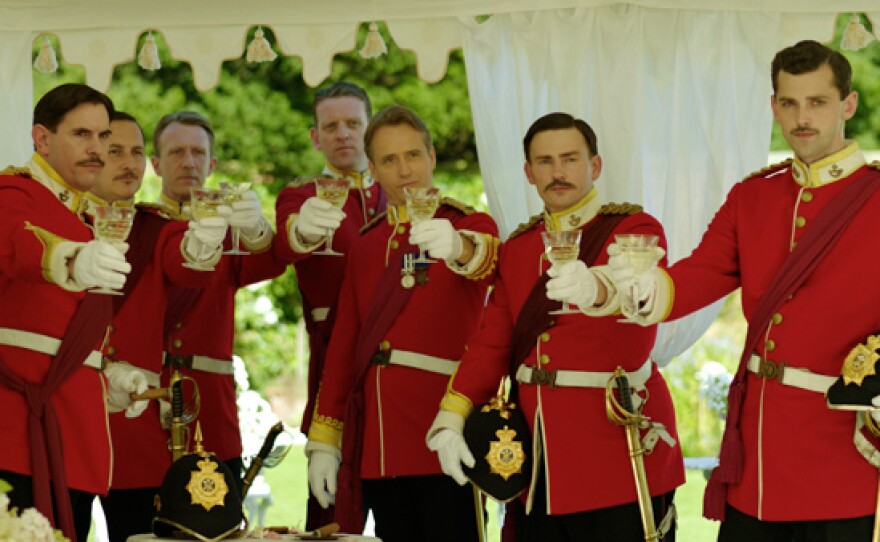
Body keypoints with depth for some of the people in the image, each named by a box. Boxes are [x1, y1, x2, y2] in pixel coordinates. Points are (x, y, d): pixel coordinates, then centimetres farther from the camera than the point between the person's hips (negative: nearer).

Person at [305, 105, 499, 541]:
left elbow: (490, 261, -24)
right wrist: (323, 444, 10)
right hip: (376, 448, 5)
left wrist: (458, 247, -49)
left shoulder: (471, 227, 1)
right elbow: (343, 346, 16)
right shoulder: (365, 246, 16)